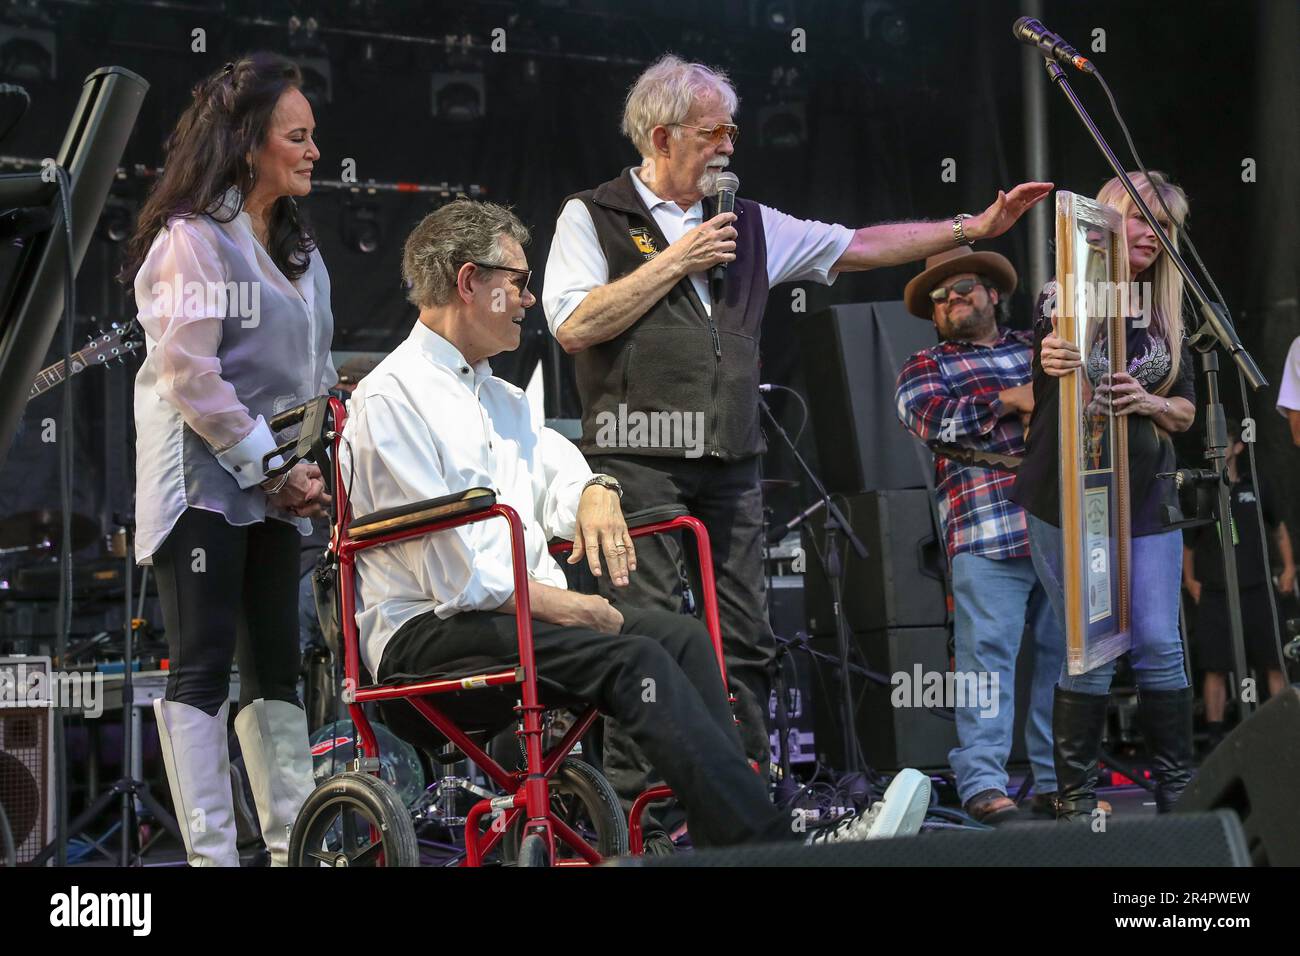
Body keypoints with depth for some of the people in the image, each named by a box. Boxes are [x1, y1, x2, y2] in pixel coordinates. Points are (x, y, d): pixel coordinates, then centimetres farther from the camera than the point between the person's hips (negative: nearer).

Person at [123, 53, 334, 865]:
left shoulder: (298, 252, 15)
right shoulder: (194, 237, -10)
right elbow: (189, 375, -17)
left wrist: (314, 467, 3)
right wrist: (273, 468, -15)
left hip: (272, 493, 8)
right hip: (203, 485, -8)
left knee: (276, 667, 8)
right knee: (203, 668, -7)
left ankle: (294, 846, 10)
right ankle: (210, 853, -7)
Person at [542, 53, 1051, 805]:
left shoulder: (749, 226, 18)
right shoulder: (592, 218, 3)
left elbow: (859, 247, 19)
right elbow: (574, 326, -10)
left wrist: (972, 229, 14)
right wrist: (674, 263, -7)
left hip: (731, 465, 6)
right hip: (639, 462, -5)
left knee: (748, 639, 4)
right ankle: (632, 807, -4)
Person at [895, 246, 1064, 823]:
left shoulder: (1038, 348, 24)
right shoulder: (926, 367, 13)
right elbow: (929, 417, -6)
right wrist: (1009, 400, -10)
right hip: (986, 532, -4)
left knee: (1065, 653, 4)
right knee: (988, 654, -9)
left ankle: (1057, 780, 10)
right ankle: (982, 782, -8)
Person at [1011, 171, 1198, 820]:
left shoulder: (1164, 315, 12)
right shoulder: (1061, 297, -2)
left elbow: (1186, 413, 14)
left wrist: (1148, 403, -8)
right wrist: (1049, 362, -39)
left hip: (1145, 499, 4)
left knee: (1159, 644, 0)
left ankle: (1177, 790, 8)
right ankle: (1074, 799, 5)